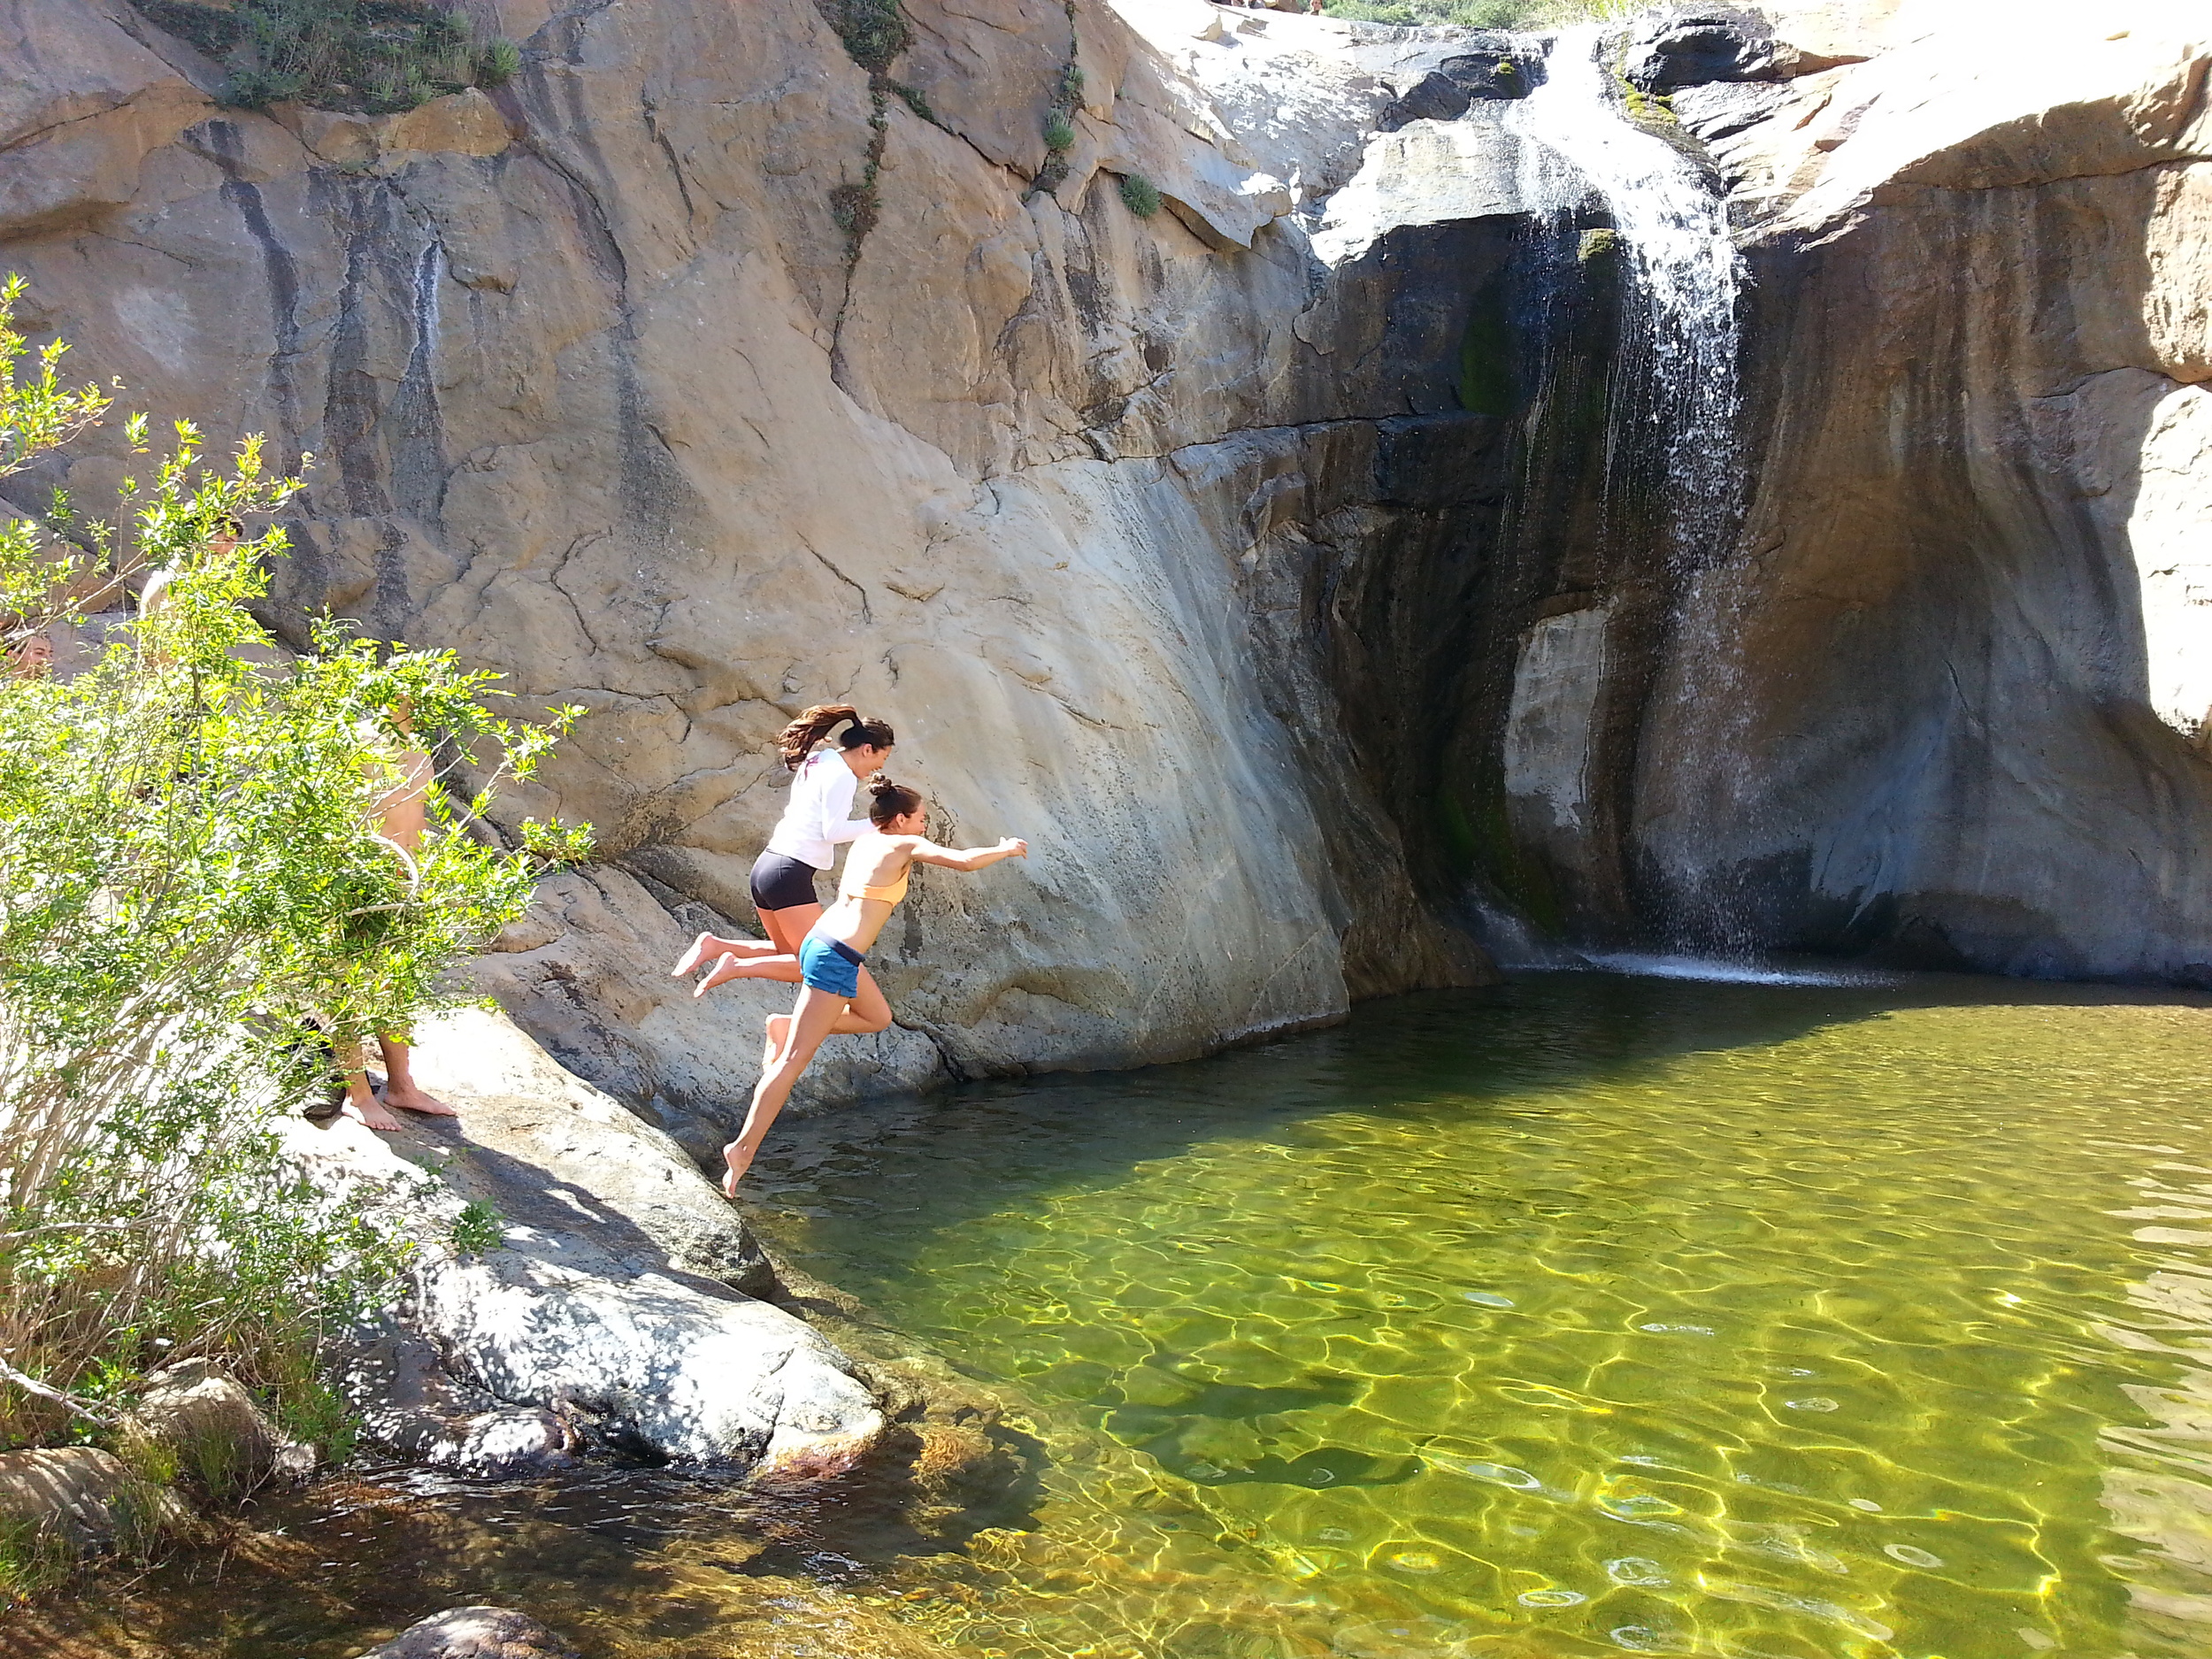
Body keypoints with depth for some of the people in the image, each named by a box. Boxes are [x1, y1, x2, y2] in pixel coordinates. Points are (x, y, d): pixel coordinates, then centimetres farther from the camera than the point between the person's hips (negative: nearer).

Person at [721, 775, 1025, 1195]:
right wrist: (1005, 849, 1)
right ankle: (744, 1147, -8)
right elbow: (964, 861, -17)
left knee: (878, 1018, 27)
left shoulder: (865, 842, 15)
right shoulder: (906, 845, -7)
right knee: (796, 1060, -8)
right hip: (837, 957, -9)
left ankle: (786, 1026, 15)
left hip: (821, 941, 9)